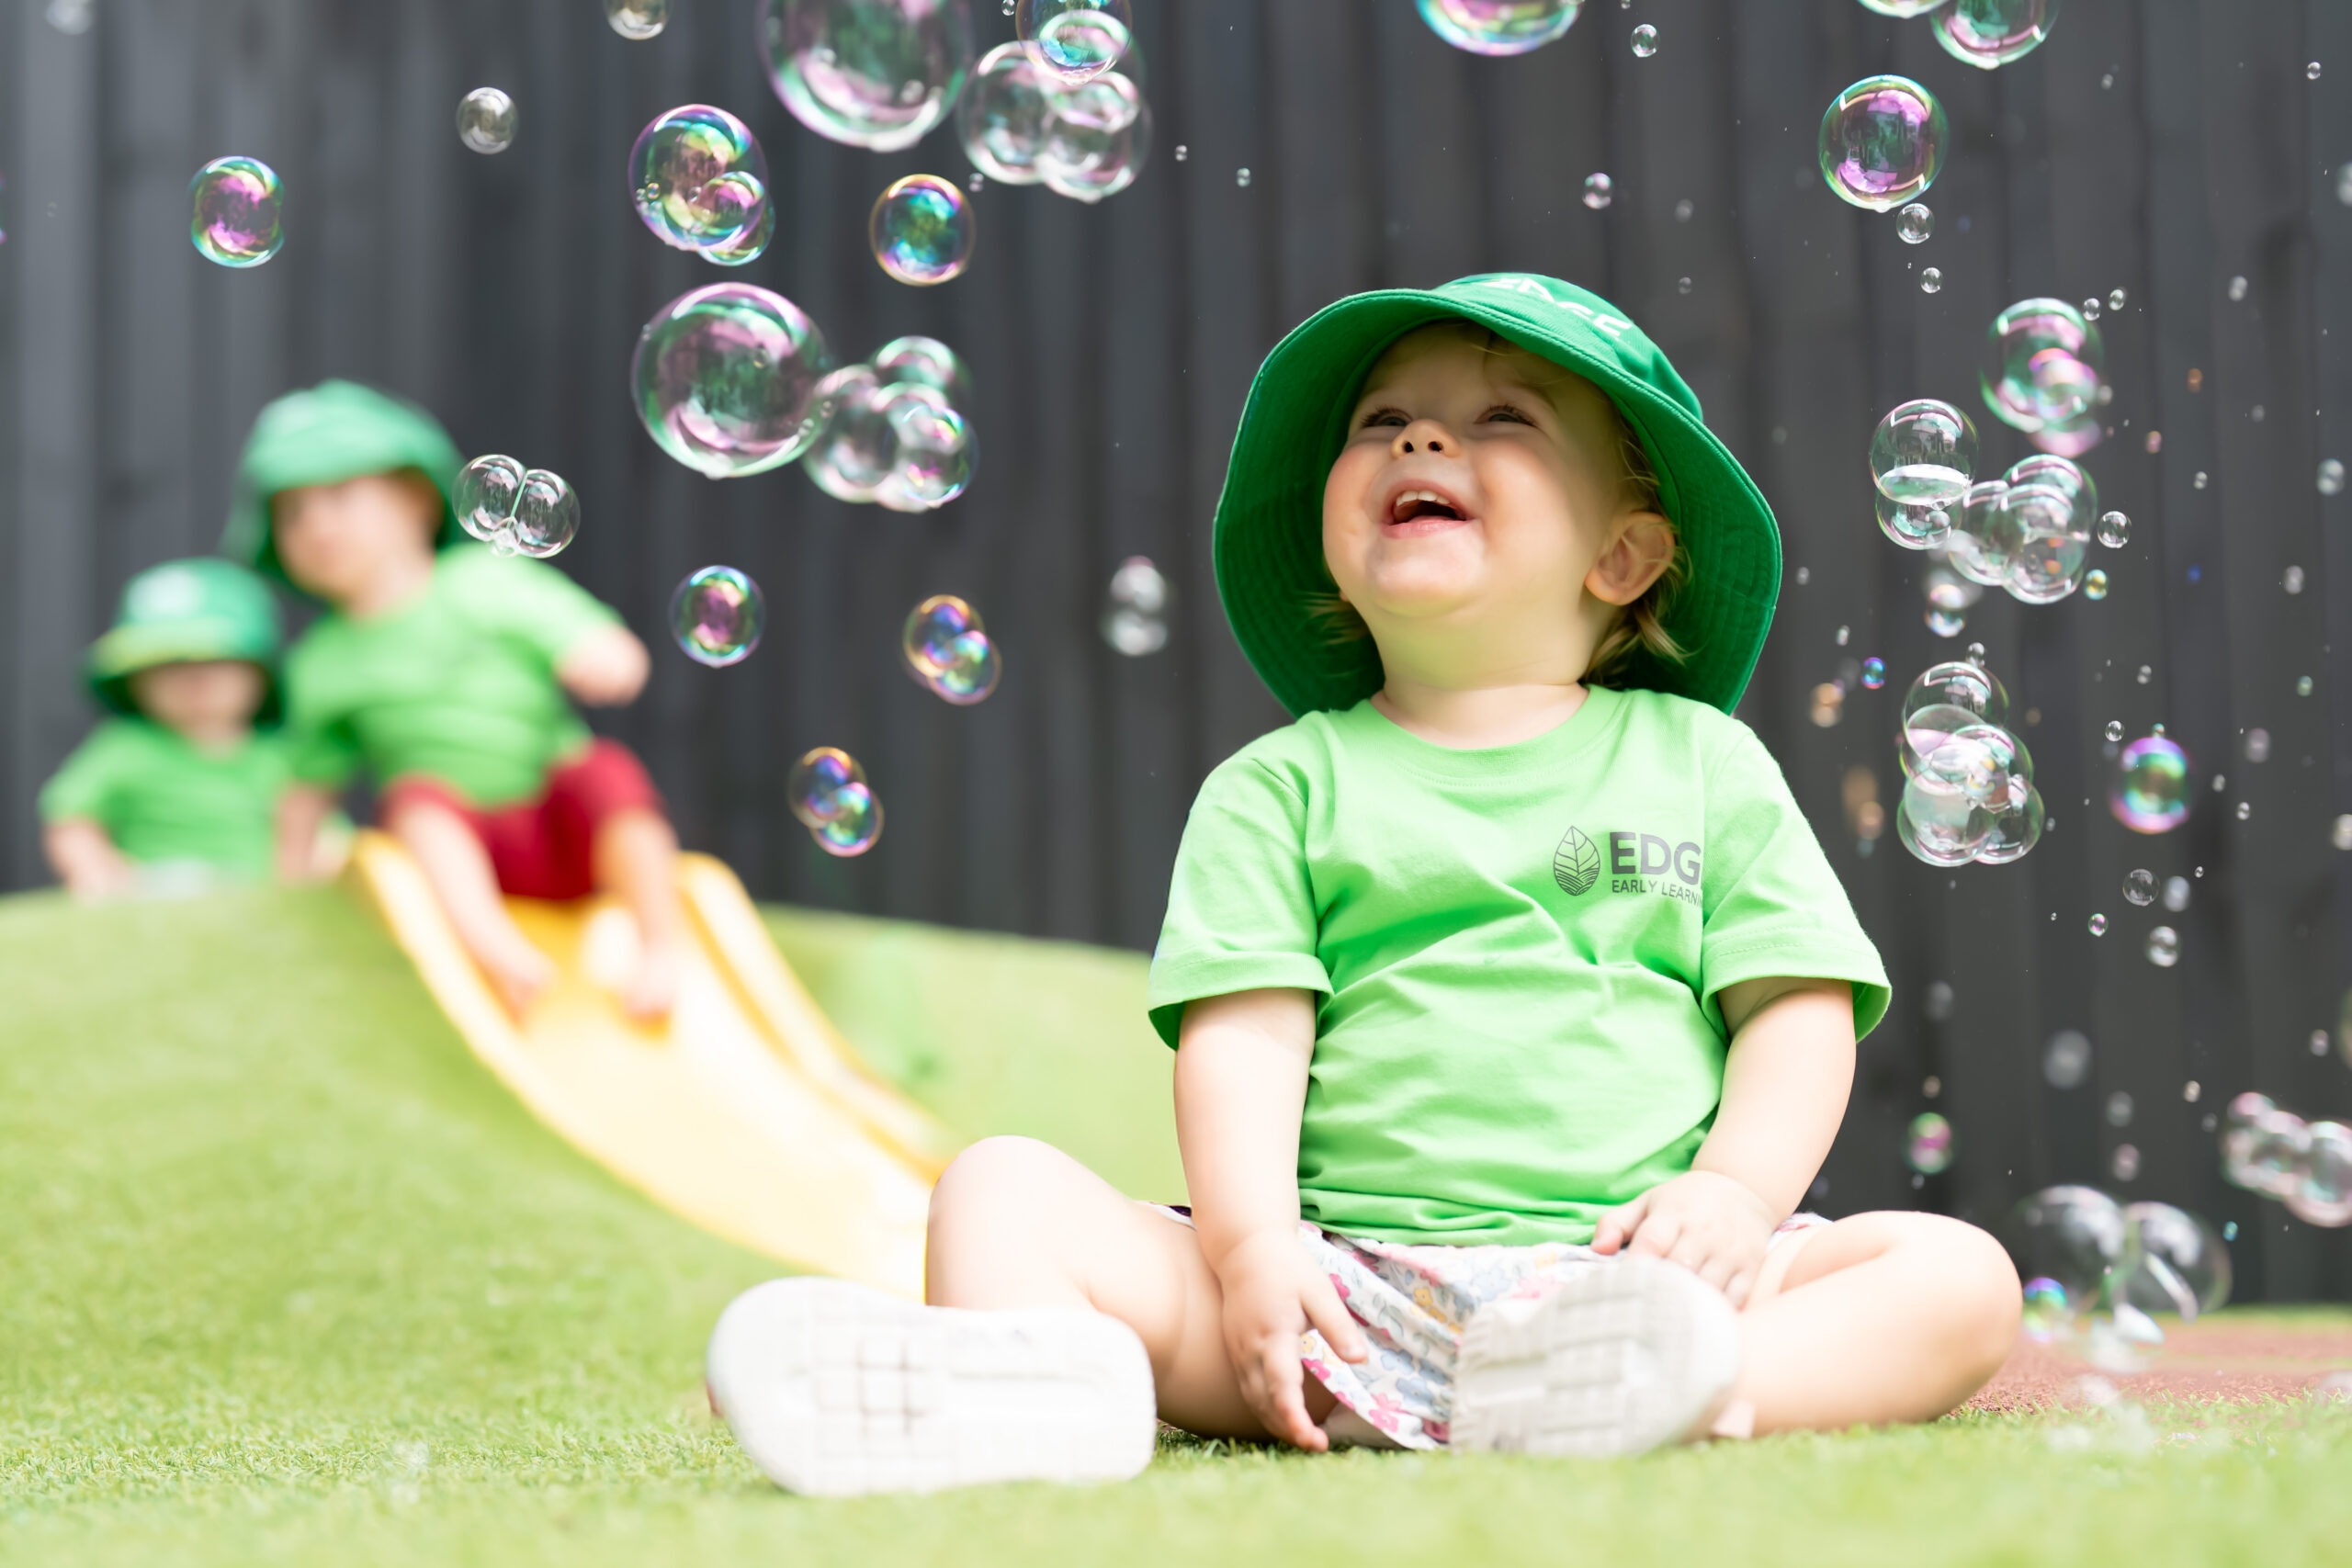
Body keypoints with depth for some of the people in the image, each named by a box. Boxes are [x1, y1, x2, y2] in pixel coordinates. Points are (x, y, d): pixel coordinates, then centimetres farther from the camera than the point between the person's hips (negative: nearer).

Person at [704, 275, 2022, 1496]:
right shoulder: (1281, 790, 14)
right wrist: (1253, 1249, -15)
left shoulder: (1707, 765, 15)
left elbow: (1802, 1008, 9)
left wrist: (1738, 1190, -10)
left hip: (1625, 1269, 0)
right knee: (1005, 1191, -15)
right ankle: (1051, 1385, -48)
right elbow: (1243, 1035, 2)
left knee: (1961, 1276, -22)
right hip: (1345, 1286, 0)